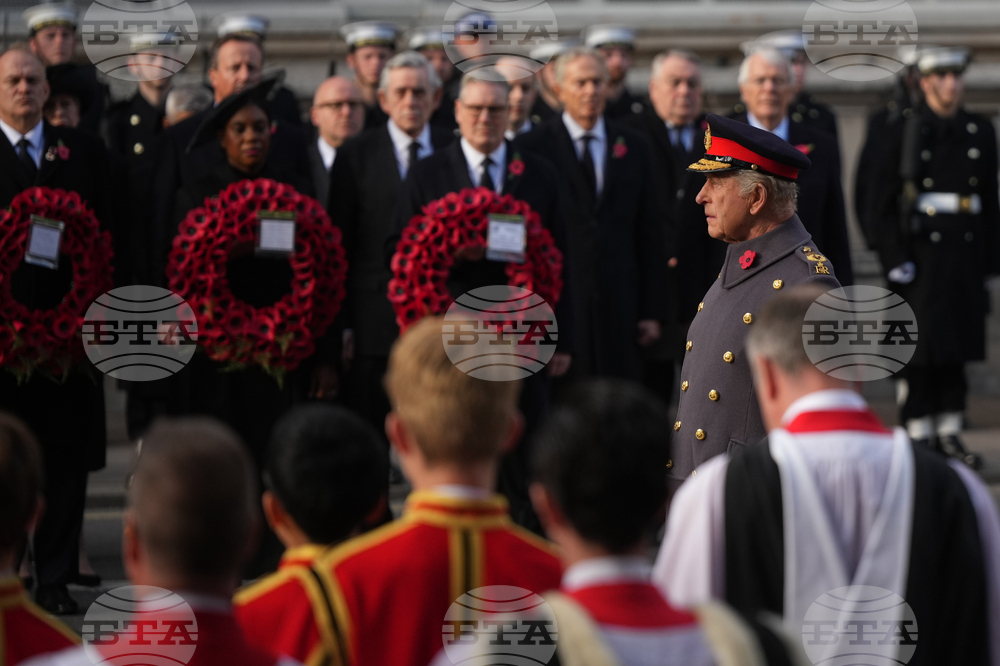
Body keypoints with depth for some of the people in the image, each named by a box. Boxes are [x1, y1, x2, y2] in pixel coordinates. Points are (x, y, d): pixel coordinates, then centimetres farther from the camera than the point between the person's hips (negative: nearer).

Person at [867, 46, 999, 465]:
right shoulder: (904, 132, 0)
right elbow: (882, 203, -2)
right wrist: (894, 258, -10)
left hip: (966, 253, 4)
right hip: (921, 253, -4)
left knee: (958, 350, 7)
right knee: (922, 350, -3)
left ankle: (949, 435, 15)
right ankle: (919, 436, 2)